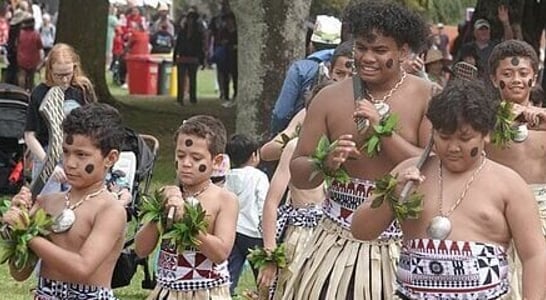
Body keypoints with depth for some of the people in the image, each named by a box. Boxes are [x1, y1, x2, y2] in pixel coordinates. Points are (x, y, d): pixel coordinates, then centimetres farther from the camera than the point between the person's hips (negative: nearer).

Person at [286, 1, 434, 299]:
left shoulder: (427, 97, -4)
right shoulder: (330, 98, 2)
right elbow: (297, 174, 6)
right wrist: (326, 163, -15)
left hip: (402, 247, -2)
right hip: (338, 242, 2)